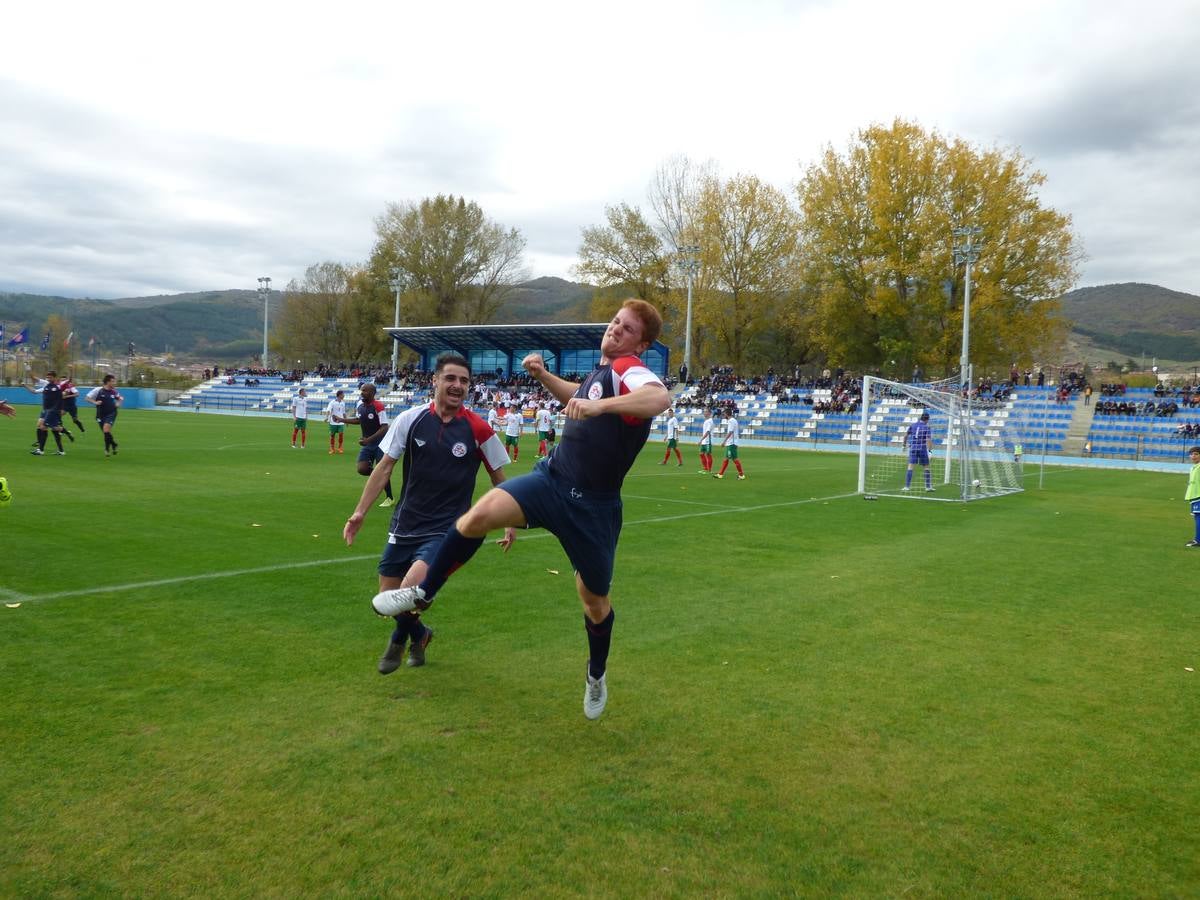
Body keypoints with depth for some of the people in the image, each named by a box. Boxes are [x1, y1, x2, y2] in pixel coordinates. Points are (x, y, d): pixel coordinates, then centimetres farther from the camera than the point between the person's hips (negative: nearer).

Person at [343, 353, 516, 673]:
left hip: (445, 530, -3)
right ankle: (419, 633, 41)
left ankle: (400, 638, 12)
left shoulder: (478, 429, -9)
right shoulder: (411, 419, -5)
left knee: (410, 589, -23)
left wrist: (510, 523, 3)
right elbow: (385, 467, 3)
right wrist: (360, 512, 0)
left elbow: (498, 478, 4)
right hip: (404, 525, 3)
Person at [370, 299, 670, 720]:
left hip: (593, 507, -5)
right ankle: (423, 592, -3)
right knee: (480, 513, -21)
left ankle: (597, 675, 37)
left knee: (594, 598, 9)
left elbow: (661, 397, -39)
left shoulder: (628, 369, -13)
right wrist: (543, 375, 19)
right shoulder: (601, 372, 11)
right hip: (551, 479, 6)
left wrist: (599, 405, -49)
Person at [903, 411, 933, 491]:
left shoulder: (913, 425, 8)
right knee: (926, 467, 10)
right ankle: (928, 486, 14)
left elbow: (906, 435, 10)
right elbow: (928, 440, -12)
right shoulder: (927, 427, -2)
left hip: (913, 448, 2)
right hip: (922, 449, -2)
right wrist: (930, 449, -7)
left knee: (910, 467, -1)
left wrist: (904, 444, 21)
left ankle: (907, 486, -9)